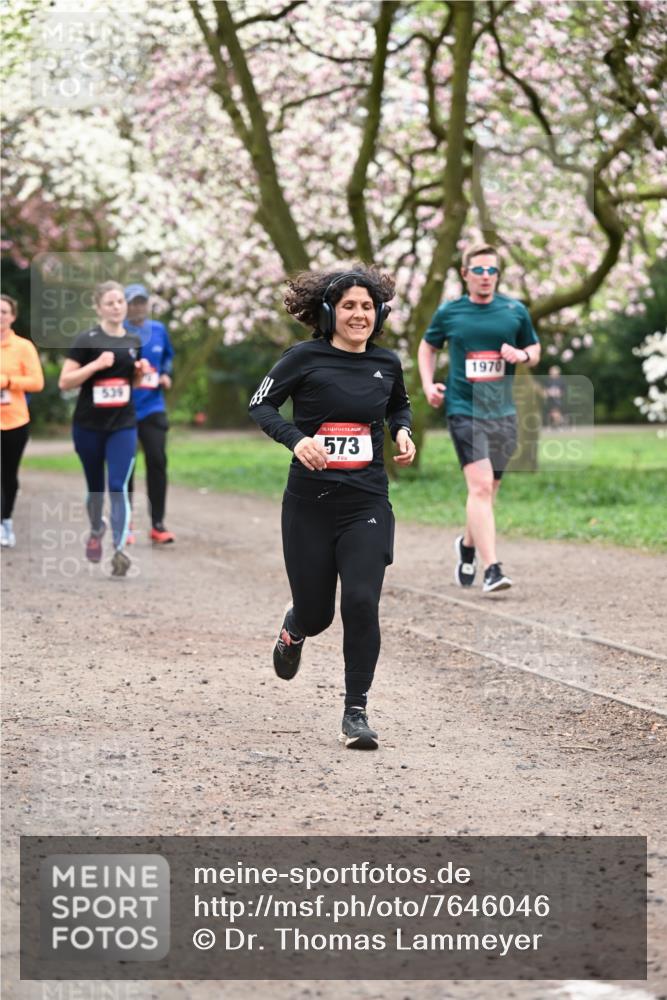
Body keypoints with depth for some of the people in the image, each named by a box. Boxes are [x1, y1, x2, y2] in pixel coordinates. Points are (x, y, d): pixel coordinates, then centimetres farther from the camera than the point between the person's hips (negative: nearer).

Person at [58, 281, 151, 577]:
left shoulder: (134, 341, 6)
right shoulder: (87, 340, -10)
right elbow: (64, 382, -13)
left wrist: (141, 372, -3)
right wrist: (97, 364, -24)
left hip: (123, 424, 2)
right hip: (88, 426, -2)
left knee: (118, 486, -11)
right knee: (95, 485, 13)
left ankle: (119, 549, -14)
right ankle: (96, 530, 40)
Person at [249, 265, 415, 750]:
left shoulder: (387, 363, 5)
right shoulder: (307, 357, -6)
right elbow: (260, 404, -2)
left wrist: (403, 432, 4)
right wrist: (295, 438, -19)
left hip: (367, 504, 2)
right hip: (310, 503, -2)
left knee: (361, 603, -13)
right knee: (315, 611, 6)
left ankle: (356, 713, -1)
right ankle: (294, 629, 47)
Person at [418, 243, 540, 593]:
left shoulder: (515, 311, 6)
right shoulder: (448, 312, 3)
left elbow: (535, 350, 17)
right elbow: (428, 347, 18)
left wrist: (522, 355, -7)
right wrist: (428, 384, 3)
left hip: (503, 412, 3)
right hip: (464, 410, -3)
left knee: (487, 491, 12)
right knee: (480, 486, -18)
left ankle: (468, 545, 41)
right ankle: (491, 569, -22)